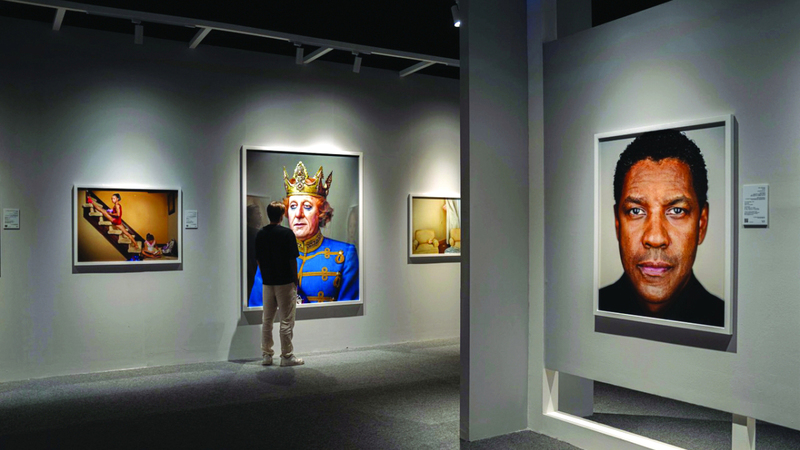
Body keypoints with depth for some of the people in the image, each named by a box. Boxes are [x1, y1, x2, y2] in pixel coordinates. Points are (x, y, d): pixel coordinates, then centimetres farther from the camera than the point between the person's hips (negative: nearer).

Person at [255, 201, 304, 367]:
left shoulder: (260, 234, 4)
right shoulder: (287, 233, -11)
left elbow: (258, 260, 7)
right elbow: (292, 259, -11)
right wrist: (295, 279, 1)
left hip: (267, 283, 5)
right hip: (285, 282, -5)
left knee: (267, 320, 13)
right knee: (286, 321, 2)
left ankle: (266, 355, 18)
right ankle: (287, 356, 6)